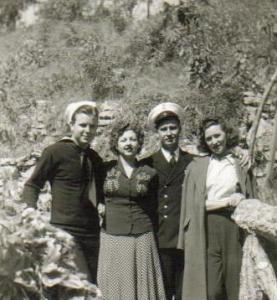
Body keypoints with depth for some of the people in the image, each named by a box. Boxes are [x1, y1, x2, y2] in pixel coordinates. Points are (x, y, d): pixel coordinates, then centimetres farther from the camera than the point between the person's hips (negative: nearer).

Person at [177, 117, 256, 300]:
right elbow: (194, 203, 1)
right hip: (205, 231, 0)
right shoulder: (196, 166, 9)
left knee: (235, 285, 0)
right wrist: (228, 201, -5)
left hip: (235, 229, 0)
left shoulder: (241, 165, 9)